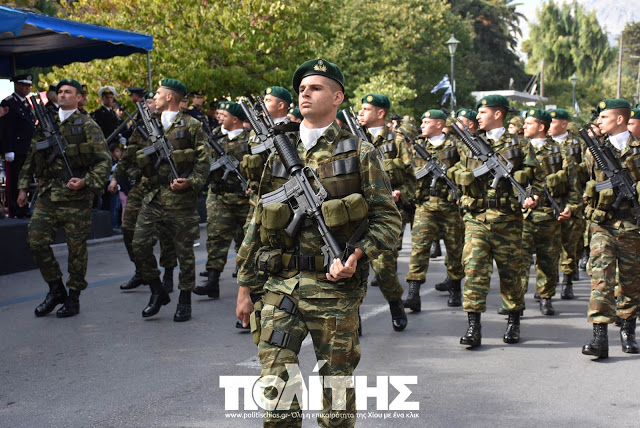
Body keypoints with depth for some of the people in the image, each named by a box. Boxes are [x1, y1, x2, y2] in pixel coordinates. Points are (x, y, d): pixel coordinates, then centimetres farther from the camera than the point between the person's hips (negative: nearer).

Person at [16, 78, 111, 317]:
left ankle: (73, 297, 15)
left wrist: (86, 181, -20)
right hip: (47, 195, 5)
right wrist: (23, 187, 13)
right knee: (36, 240, -2)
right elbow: (32, 158, 19)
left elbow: (103, 160, -6)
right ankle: (56, 289, 15)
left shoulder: (87, 126, -2)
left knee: (76, 248, 1)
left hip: (76, 197, -5)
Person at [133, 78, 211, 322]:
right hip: (153, 197, 5)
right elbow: (139, 159, 18)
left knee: (184, 251, 3)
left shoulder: (191, 125, 0)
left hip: (181, 199, -5)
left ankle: (185, 300, 17)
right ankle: (157, 293, 13)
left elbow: (204, 158, -4)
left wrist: (191, 182, -17)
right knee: (140, 245, -3)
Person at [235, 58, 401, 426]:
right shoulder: (280, 155, 12)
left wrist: (358, 256, -18)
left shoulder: (360, 154, 2)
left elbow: (389, 220, -1)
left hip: (334, 286, -3)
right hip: (281, 286, 3)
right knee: (274, 384, -1)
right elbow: (258, 224, 14)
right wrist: (246, 285, 11)